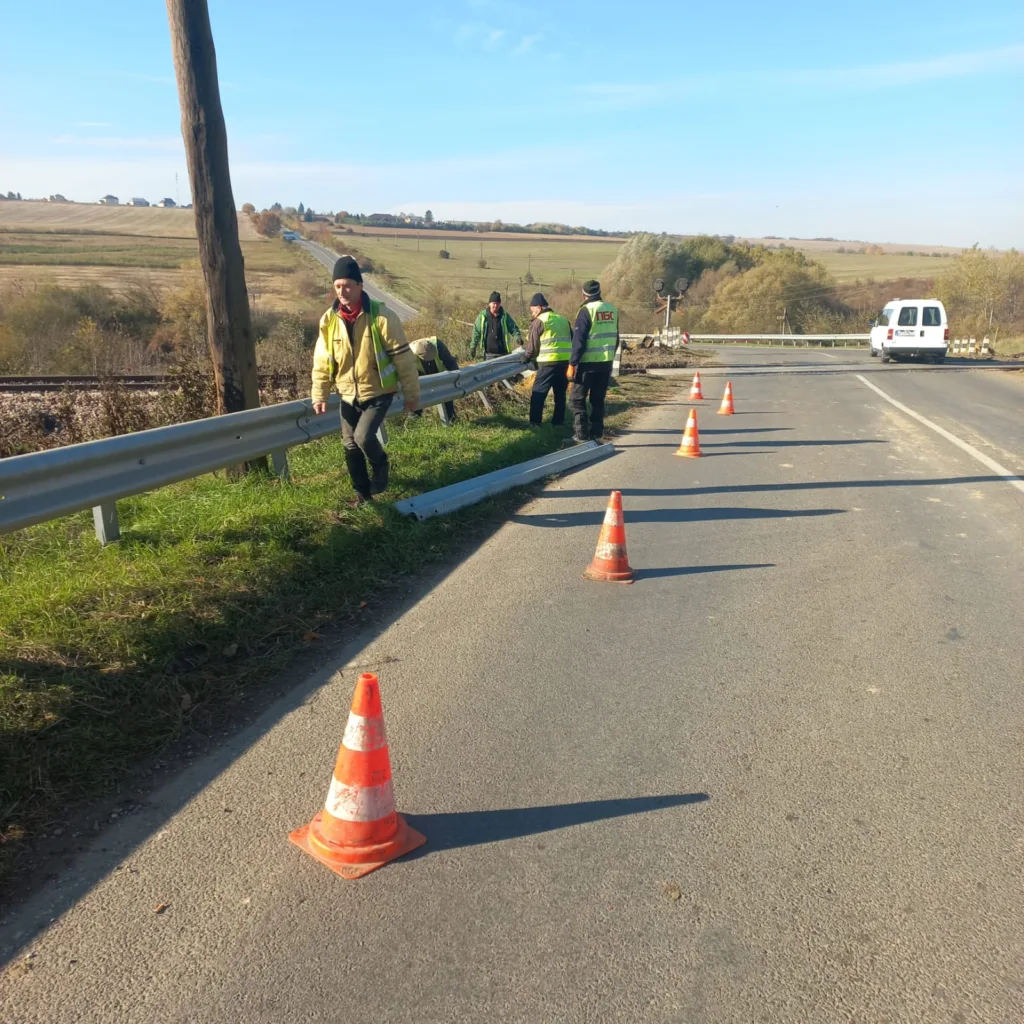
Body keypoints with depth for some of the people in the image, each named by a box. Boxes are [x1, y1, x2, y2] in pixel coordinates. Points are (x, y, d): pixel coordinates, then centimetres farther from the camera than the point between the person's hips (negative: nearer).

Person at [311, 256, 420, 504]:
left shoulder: (380, 316, -16)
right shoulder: (329, 320, -3)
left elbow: (402, 357, -11)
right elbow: (322, 361, 5)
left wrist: (412, 394, -8)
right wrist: (319, 395, -2)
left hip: (378, 393, -4)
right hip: (348, 395, 5)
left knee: (364, 436, -19)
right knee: (350, 446, 8)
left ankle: (381, 466, 14)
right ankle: (363, 492, 28)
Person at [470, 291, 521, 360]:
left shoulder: (505, 316, 2)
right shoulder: (483, 316, 1)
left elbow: (514, 328, 8)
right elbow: (476, 332, 6)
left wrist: (517, 338, -12)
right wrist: (473, 347, 2)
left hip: (503, 352, 1)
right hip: (489, 353, -1)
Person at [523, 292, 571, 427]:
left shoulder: (539, 322, -3)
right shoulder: (563, 319, 18)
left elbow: (533, 345, -1)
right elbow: (571, 340, 21)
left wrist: (526, 357, 16)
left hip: (549, 362, -7)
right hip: (565, 361, 7)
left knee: (538, 393, 0)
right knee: (560, 393, 14)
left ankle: (535, 422, -3)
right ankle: (558, 422, 18)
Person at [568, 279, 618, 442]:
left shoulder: (586, 310, -11)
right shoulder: (612, 310, 8)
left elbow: (579, 340, -15)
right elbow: (614, 338, 14)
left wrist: (572, 363, -13)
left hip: (588, 363, -6)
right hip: (606, 362, 6)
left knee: (577, 399, 4)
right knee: (598, 399, 14)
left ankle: (581, 434, -1)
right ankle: (596, 432, 15)